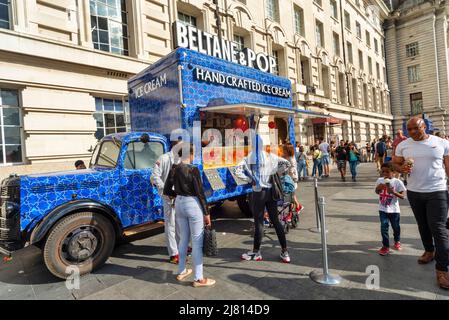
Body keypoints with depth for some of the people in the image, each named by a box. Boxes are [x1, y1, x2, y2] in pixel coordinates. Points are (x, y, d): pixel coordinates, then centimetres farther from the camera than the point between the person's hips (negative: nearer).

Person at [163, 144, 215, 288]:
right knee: (197, 242, 3)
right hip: (193, 205, -7)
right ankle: (198, 278, 12)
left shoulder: (174, 169, 3)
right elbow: (200, 193, -15)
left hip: (179, 204, 7)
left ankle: (181, 272, 33)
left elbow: (167, 191, 6)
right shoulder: (193, 170, -16)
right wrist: (206, 213, -9)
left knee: (183, 239, 20)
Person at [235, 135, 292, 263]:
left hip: (258, 193, -4)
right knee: (275, 221, 12)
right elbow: (287, 163, 2)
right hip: (271, 191, 4)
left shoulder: (249, 158, -9)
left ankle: (256, 252, 19)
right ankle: (285, 251, 17)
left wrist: (249, 180, -9)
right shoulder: (270, 156, 1)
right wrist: (274, 174, 7)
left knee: (258, 223, 6)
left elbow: (237, 171, -18)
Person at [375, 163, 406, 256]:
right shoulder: (380, 180, -1)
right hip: (383, 209, 2)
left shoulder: (397, 182, -13)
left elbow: (403, 196, -12)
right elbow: (377, 192, 12)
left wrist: (393, 192, -28)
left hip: (394, 209, -2)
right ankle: (385, 246, 7)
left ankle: (397, 241, 42)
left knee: (396, 227, 16)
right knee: (384, 227, -3)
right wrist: (378, 188, -10)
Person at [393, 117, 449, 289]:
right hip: (414, 192, 3)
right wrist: (402, 168, -13)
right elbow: (394, 162, 9)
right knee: (422, 225, 17)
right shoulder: (403, 145, 2)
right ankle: (429, 251, 40)